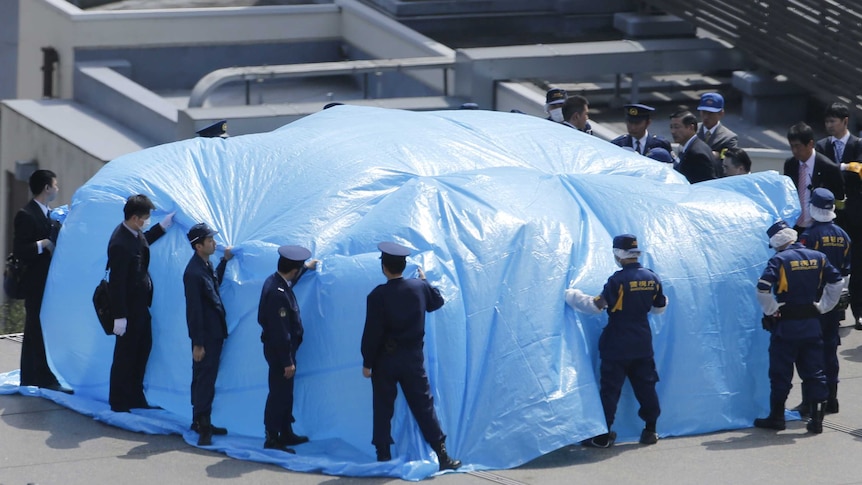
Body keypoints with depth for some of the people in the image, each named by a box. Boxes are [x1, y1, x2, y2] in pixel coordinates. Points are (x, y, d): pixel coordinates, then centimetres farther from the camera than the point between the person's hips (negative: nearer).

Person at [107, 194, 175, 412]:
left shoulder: (135, 234, 1)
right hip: (129, 307, -10)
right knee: (125, 354, 2)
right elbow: (116, 282, -25)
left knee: (143, 349, 19)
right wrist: (119, 316, -23)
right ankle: (119, 402, 15)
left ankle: (135, 397, 30)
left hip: (141, 305, 10)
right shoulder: (120, 244, -27)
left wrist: (163, 226, 21)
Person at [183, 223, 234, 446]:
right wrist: (197, 344, -19)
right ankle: (203, 427, -2)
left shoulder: (206, 265, 7)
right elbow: (194, 310, -21)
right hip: (205, 335, -9)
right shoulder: (193, 272, -22)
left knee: (204, 379, 16)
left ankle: (201, 422, 25)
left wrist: (225, 261, 18)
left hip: (215, 333, 9)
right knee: (204, 379, -5)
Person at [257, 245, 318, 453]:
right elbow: (280, 332, -26)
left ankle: (286, 434, 30)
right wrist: (287, 362, -21)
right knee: (279, 393, -1)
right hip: (279, 350, -10)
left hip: (280, 349, 10)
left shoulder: (275, 280, 1)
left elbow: (290, 281, 31)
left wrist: (306, 268, 45)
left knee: (285, 393, 19)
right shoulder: (278, 293, -29)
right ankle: (272, 439, 6)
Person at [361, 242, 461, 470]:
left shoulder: (378, 295, -15)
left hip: (385, 359, -3)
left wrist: (367, 362, -6)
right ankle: (442, 454, 5)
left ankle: (383, 457, 9)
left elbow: (372, 332, -14)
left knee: (383, 409, 7)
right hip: (413, 357, 3)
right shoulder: (419, 287, -4)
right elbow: (437, 301, 18)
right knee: (424, 406, 7)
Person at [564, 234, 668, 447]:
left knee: (610, 388, -1)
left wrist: (571, 295, -4)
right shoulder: (652, 278, 1)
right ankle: (650, 430, 15)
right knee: (645, 386, 13)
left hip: (617, 345, -6)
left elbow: (597, 305, -16)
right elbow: (660, 308, 14)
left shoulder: (618, 280, -18)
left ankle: (603, 435, 1)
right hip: (643, 344, 6)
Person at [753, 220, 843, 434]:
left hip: (786, 325, -4)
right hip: (811, 323, 4)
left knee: (780, 372, 6)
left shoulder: (779, 260, -12)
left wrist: (771, 310, -7)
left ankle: (776, 417, 14)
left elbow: (763, 288, -21)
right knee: (814, 372, 8)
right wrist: (823, 307, 14)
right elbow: (836, 282, 8)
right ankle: (816, 418, 4)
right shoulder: (817, 257, 4)